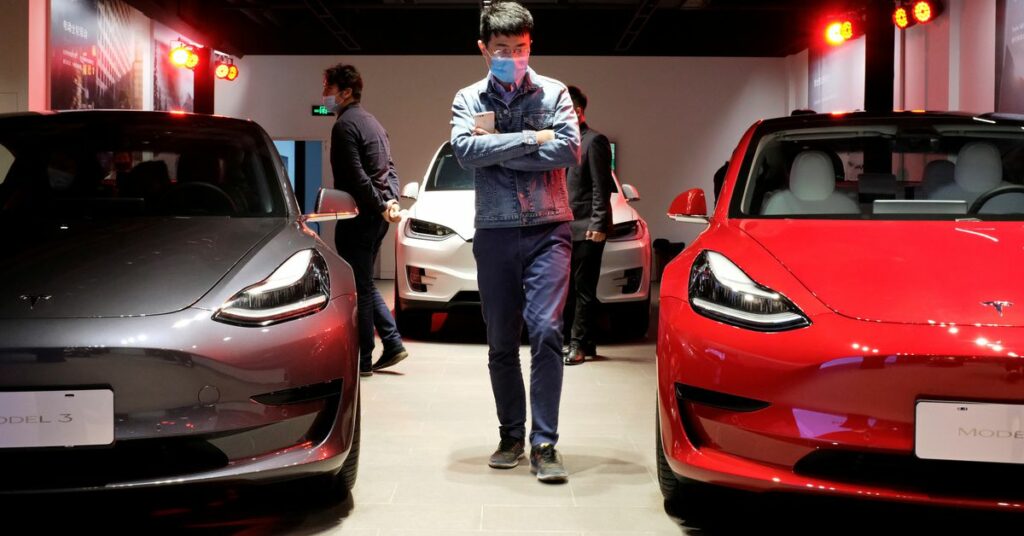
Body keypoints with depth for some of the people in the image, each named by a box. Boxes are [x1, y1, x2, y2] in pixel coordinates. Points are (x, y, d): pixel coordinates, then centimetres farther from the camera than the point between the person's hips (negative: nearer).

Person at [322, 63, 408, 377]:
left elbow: (356, 176, -20)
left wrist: (380, 206, -15)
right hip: (377, 216, 9)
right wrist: (391, 201, 4)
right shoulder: (372, 122, 18)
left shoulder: (345, 125, -12)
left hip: (359, 217, -9)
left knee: (359, 287, -3)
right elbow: (389, 168, 17)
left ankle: (362, 359, 2)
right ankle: (392, 344, 14)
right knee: (365, 284, 17)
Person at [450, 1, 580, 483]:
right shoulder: (469, 99, 9)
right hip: (494, 232, 2)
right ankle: (511, 437, 21)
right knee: (501, 343, 7)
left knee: (545, 331, -14)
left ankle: (544, 444, -10)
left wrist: (496, 146, -10)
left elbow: (569, 151, -10)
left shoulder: (553, 93, 6)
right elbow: (465, 151, -11)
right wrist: (531, 138, -12)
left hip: (548, 230, -2)